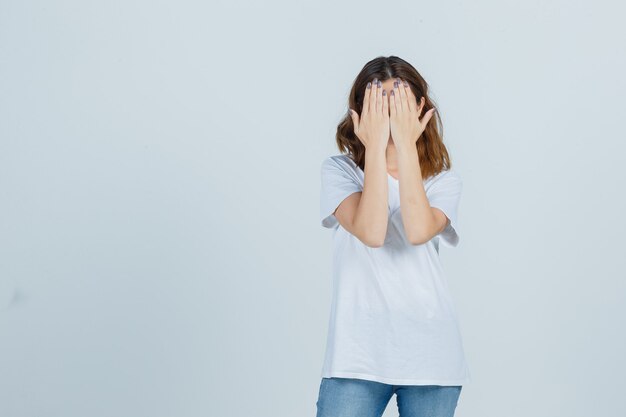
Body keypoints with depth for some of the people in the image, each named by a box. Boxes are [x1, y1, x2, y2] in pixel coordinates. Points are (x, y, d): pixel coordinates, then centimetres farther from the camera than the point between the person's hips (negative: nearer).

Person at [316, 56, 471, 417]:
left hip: (430, 355, 2)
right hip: (358, 354, -2)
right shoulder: (339, 170, 1)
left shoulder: (444, 180, 6)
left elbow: (418, 231, -16)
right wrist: (376, 146, -15)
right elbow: (371, 232, -17)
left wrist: (406, 144, -14)